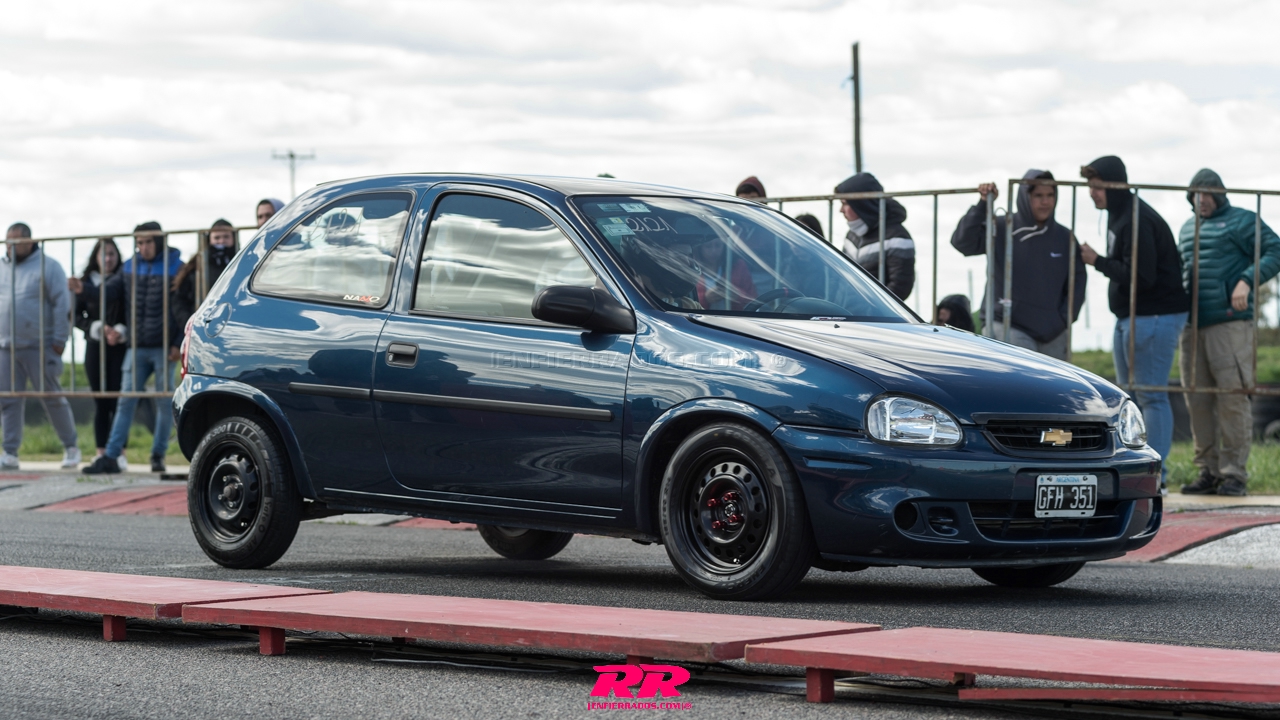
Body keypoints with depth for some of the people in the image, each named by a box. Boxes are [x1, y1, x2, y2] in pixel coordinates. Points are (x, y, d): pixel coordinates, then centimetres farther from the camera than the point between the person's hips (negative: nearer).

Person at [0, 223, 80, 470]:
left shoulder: (48, 267, -2)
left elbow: (62, 305, -6)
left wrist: (59, 340, -11)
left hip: (39, 347, -5)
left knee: (53, 398, 0)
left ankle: (71, 447, 12)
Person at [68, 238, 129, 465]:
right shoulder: (86, 282, 7)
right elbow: (76, 316, 5)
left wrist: (120, 331, -17)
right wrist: (97, 328, -10)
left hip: (121, 346, -2)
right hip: (95, 346, 2)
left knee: (118, 401, -6)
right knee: (100, 402, 3)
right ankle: (101, 452, 6)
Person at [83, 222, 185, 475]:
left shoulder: (176, 268, -3)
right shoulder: (130, 267, 10)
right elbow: (110, 292, 5)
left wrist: (179, 344, -10)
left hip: (164, 348, -4)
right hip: (137, 348, 4)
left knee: (165, 403, 2)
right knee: (126, 402, 0)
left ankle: (158, 455, 13)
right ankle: (110, 456, -2)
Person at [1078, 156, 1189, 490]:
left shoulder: (1138, 220, -19)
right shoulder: (1118, 216, 14)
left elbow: (1141, 277, -24)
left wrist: (1097, 261, -16)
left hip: (1154, 318, -11)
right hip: (1128, 318, 11)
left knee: (1151, 397, -8)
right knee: (1129, 398, 12)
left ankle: (1154, 475, -7)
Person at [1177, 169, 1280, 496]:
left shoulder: (1242, 221, 2)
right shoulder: (1187, 229, 23)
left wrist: (1247, 281, -21)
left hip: (1230, 322, -7)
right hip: (1193, 325, 7)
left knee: (1232, 396, -10)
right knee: (1197, 399, 4)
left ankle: (1234, 473, -9)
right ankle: (1209, 471, 8)